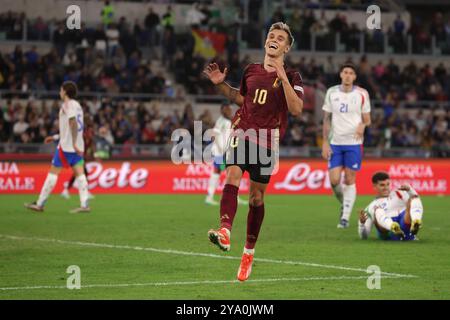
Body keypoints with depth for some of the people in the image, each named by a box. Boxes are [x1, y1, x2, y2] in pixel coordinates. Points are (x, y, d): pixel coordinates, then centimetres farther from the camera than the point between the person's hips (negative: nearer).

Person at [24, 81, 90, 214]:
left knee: (53, 172, -2)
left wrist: (74, 143, -26)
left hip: (66, 145, -8)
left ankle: (40, 204, 1)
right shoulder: (77, 105, 19)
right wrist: (55, 137, 28)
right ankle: (84, 205, -9)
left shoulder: (67, 105, -8)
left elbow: (73, 123, -21)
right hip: (77, 147, 8)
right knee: (79, 174, 0)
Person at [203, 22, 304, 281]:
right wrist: (221, 85, 15)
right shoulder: (251, 70, 12)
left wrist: (283, 79, -22)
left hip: (267, 140, -2)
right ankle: (225, 232, -42)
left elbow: (296, 109, -16)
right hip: (243, 131, 2)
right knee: (232, 175, -25)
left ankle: (249, 251, 21)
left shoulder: (291, 77, -1)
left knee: (257, 196, 5)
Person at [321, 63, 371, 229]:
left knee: (350, 180, -2)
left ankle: (345, 217, 5)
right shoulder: (331, 93, 3)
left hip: (354, 143, -2)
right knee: (334, 180, -5)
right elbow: (327, 119, 7)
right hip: (335, 143, 2)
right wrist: (325, 143, 0)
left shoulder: (361, 94, -2)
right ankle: (344, 205, 24)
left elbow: (367, 119, 5)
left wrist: (362, 125, -20)